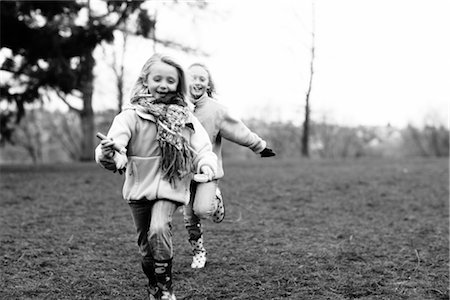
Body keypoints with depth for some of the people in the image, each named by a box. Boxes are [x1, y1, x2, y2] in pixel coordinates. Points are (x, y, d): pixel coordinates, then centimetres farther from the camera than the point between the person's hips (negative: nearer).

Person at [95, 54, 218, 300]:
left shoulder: (186, 118, -2)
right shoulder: (132, 115, -10)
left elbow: (202, 148, -4)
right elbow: (117, 138, -24)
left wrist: (206, 165, -26)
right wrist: (108, 153, -48)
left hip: (169, 188, -1)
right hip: (139, 188, 1)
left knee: (159, 229, -25)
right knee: (146, 243, 12)